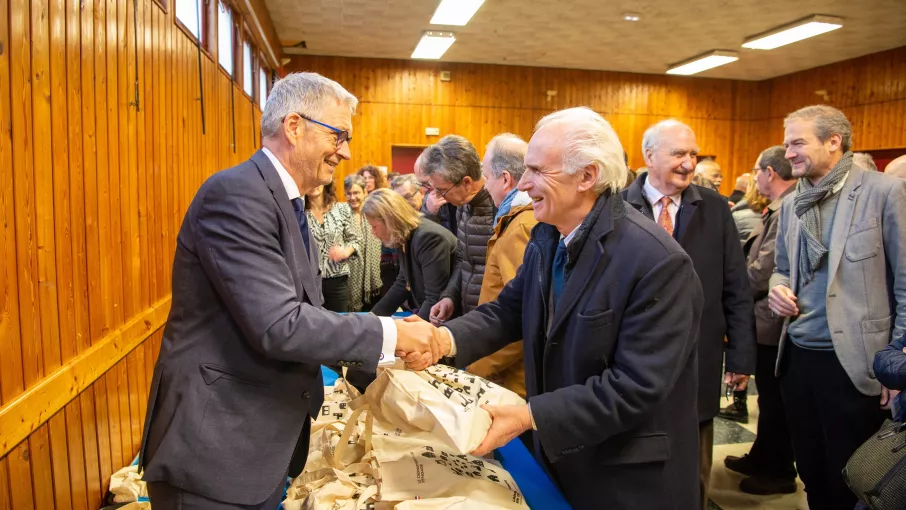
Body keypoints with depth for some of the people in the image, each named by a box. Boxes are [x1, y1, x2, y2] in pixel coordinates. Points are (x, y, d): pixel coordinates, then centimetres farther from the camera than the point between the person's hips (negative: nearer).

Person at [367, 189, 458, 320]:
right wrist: (374, 315, 8)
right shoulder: (406, 239, 5)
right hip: (421, 315, 7)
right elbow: (402, 284, 13)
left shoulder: (429, 237, -22)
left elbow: (436, 299, -24)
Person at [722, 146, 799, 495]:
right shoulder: (779, 209, 9)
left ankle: (779, 473, 22)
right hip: (768, 318, 10)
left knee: (774, 400, 5)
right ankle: (763, 459, 36)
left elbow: (763, 269, -24)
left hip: (772, 320, -10)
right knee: (770, 396, 21)